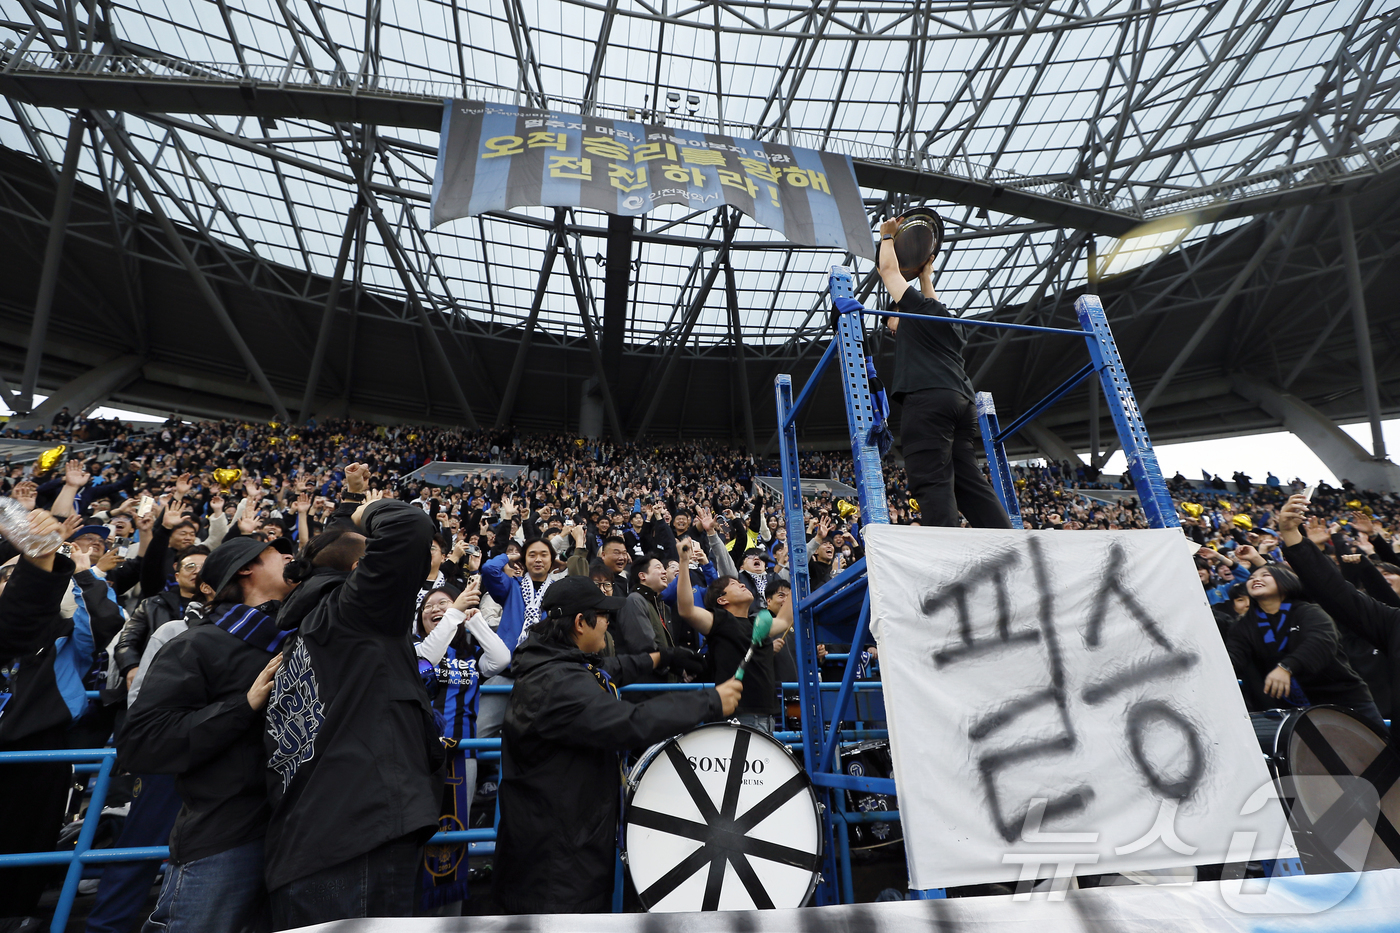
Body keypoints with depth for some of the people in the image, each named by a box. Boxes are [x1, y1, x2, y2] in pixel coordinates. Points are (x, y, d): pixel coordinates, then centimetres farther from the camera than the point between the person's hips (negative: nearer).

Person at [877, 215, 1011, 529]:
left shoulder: (916, 305, 15)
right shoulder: (951, 326, 32)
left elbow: (889, 269, 25)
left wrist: (887, 236, 41)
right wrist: (926, 274, 64)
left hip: (927, 398, -7)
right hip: (962, 401, 8)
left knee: (933, 482, -16)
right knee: (970, 482, 3)